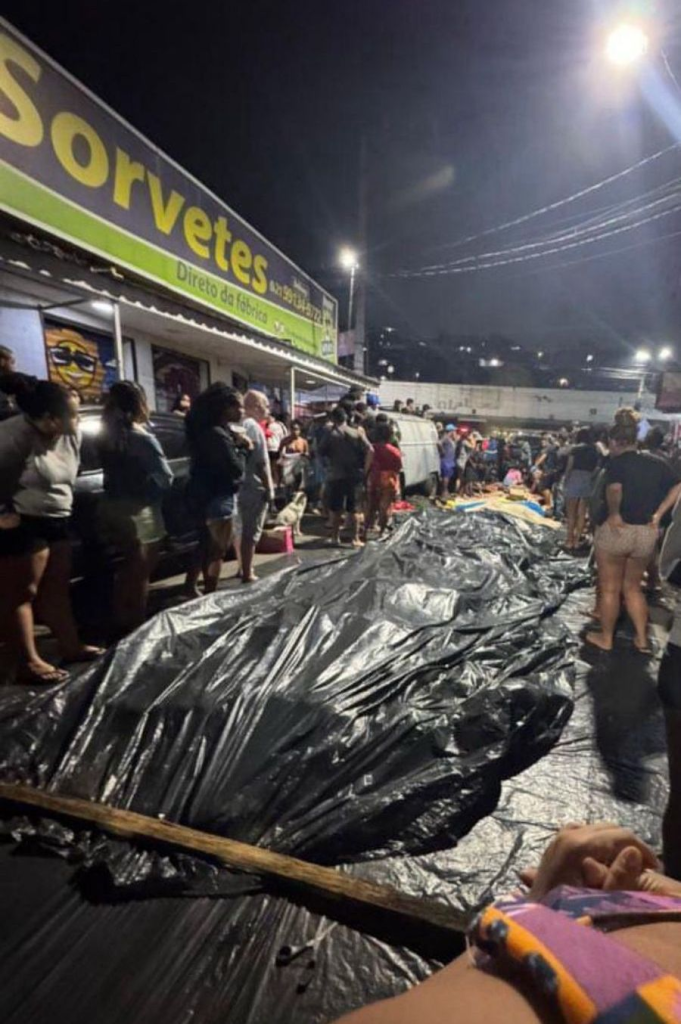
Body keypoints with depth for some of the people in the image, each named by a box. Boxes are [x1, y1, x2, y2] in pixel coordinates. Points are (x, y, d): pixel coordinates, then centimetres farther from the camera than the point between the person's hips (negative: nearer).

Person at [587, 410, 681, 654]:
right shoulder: (656, 463, 6)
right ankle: (642, 639, 26)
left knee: (609, 588, 11)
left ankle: (606, 638, 24)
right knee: (632, 587, 22)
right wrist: (657, 514, 3)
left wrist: (614, 514, -18)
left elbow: (615, 489, -31)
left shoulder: (616, 462, -12)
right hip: (647, 533, 6)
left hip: (615, 530, -5)